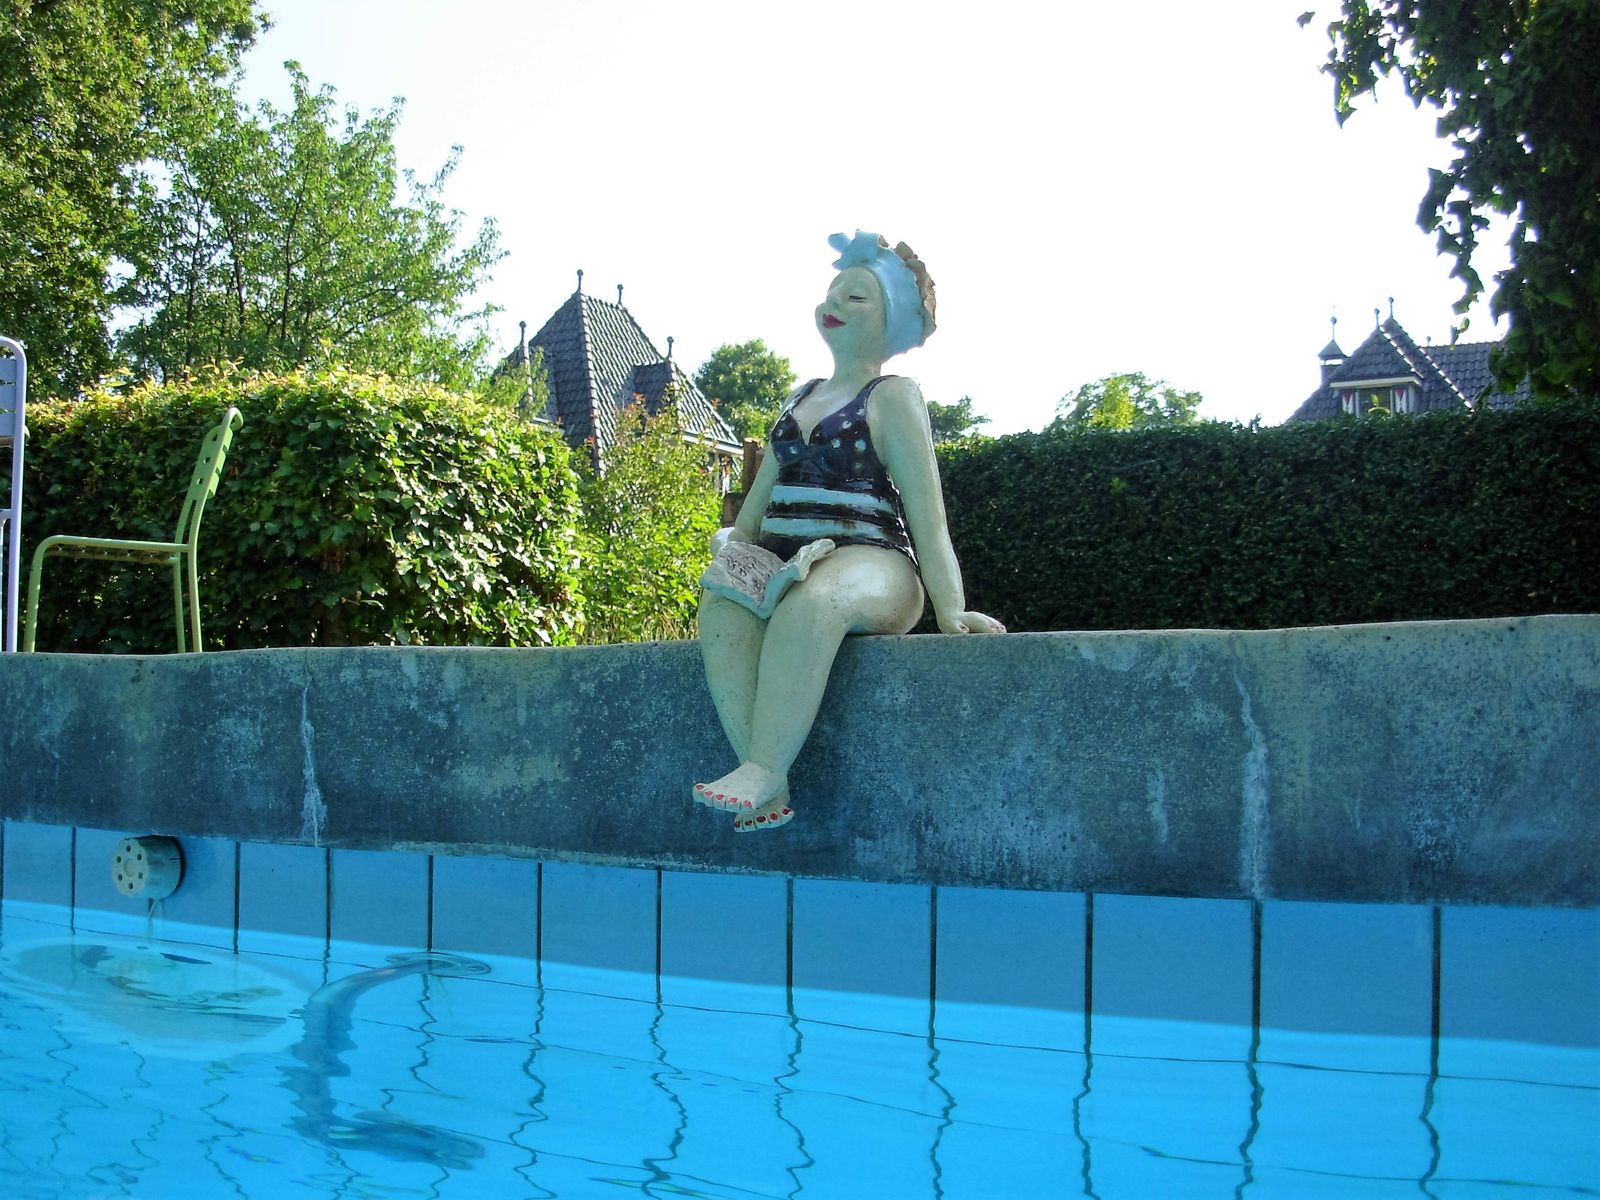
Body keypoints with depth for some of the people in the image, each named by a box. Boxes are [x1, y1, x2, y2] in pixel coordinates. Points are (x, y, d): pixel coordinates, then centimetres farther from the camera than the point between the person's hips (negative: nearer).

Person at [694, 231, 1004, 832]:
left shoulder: (892, 397, 6)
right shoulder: (802, 396, 26)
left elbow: (926, 512, -4)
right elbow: (758, 500, 27)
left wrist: (951, 611, -12)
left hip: (870, 563, -5)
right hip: (783, 560, 5)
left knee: (812, 598, -41)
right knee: (722, 604, -30)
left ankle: (763, 770, -43)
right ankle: (770, 793, -38)